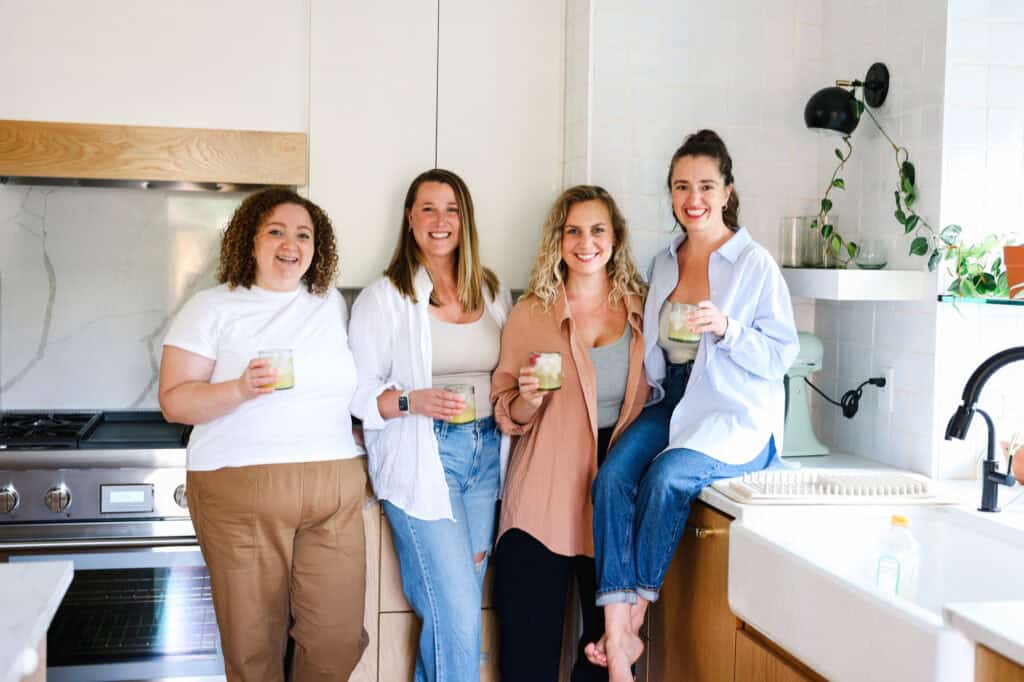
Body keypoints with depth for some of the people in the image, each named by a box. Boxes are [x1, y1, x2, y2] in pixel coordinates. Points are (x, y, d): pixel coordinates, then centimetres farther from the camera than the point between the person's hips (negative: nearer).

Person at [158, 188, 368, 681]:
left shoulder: (331, 304, 13)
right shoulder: (211, 308, 1)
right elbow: (174, 401, -4)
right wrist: (240, 389, -20)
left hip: (335, 493, 3)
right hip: (241, 493, -3)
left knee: (339, 640, 2)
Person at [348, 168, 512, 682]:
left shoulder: (494, 293, 12)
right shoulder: (384, 297, -2)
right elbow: (359, 393, -5)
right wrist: (412, 402, -21)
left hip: (485, 454, 5)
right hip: (420, 460, -5)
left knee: (448, 614, 8)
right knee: (459, 612, -10)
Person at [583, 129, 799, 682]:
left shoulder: (754, 263, -2)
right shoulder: (664, 264, 15)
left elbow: (781, 354, -5)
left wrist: (725, 328, -20)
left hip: (736, 414, -5)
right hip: (672, 402, 5)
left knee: (667, 475, -32)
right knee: (612, 476, -24)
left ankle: (635, 615, -12)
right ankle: (618, 637, -23)